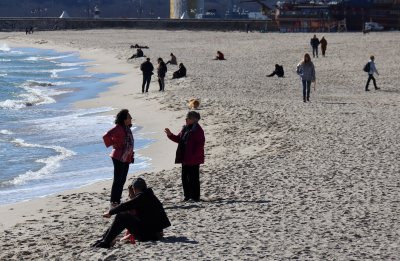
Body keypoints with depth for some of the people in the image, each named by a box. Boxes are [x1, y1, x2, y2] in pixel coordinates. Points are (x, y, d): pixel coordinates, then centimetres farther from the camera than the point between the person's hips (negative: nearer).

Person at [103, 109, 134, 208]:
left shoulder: (127, 128, 13)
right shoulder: (118, 128, -15)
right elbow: (106, 136, -28)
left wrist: (131, 156, 18)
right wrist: (112, 144, -14)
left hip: (126, 158, 9)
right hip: (119, 158, -9)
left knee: (122, 180, 12)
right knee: (117, 180, -7)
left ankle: (117, 200, 19)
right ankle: (113, 202, -3)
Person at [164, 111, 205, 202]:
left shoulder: (198, 130, -14)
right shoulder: (185, 129, 13)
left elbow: (200, 145, -18)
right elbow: (178, 139, 21)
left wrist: (194, 156, -22)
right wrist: (170, 135, 8)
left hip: (193, 160, -9)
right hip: (185, 159, 9)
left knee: (193, 178, -2)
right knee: (185, 177, 13)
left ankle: (195, 197, 5)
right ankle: (187, 195, 22)